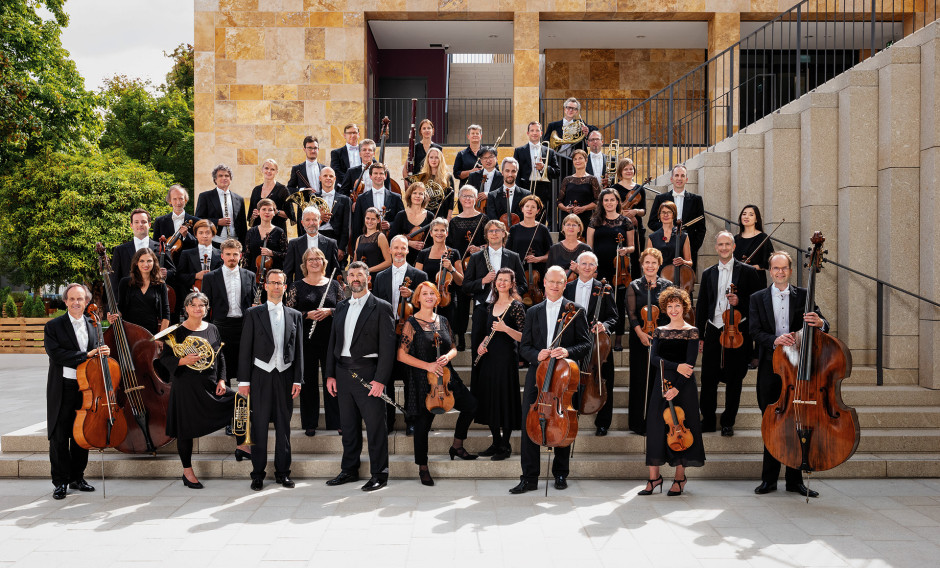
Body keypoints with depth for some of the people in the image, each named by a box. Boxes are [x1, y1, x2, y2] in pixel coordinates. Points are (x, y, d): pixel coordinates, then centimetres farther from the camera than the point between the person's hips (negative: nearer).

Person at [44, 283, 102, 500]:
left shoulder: (93, 325, 9)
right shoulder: (53, 326, -3)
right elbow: (56, 354, -15)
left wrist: (103, 352, -7)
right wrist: (86, 355, -20)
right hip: (62, 389, -3)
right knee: (59, 437, 2)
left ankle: (77, 478, 23)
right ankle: (61, 482, 12)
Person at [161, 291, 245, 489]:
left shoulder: (212, 329, 8)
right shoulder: (177, 331, -4)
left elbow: (220, 356, 12)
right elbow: (164, 358, -5)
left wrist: (221, 380, 3)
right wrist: (183, 361, -23)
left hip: (211, 384, 4)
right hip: (186, 386, -4)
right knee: (186, 429, 3)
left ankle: (242, 444, 15)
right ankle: (187, 472, 18)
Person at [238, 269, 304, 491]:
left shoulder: (294, 315, 10)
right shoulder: (253, 313, 4)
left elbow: (299, 350, 9)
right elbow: (245, 348, 1)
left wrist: (298, 379, 2)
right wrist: (244, 380, -5)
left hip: (285, 376, 2)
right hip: (261, 375, -2)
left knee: (284, 425, 6)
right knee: (259, 425, 1)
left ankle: (282, 472, 15)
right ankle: (258, 474, 10)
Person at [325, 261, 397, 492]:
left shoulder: (381, 307, -3)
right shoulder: (341, 308, 15)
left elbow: (387, 346, -8)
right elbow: (333, 342, 16)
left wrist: (380, 379, -15)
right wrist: (330, 374, 8)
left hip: (368, 373, -5)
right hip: (343, 373, 6)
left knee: (375, 426, -1)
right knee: (348, 426, 14)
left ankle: (379, 474, 9)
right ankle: (349, 470, 25)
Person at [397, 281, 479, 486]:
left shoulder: (443, 321, 9)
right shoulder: (412, 323, -7)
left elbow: (453, 348, 15)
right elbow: (402, 355, -11)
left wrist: (448, 356, -9)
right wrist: (427, 365, -18)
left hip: (445, 376, 5)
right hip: (423, 381, -5)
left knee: (471, 404, -2)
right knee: (423, 423, 1)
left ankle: (456, 446, 18)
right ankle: (422, 468, 17)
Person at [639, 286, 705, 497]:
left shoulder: (691, 332, -1)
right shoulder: (659, 331, 10)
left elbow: (690, 363, -9)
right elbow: (654, 358, -3)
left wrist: (677, 387, -19)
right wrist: (676, 366, -18)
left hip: (683, 385, -3)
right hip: (662, 384, 3)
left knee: (680, 426, -1)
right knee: (655, 426, -1)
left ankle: (680, 477, 10)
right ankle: (654, 476, 6)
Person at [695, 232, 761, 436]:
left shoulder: (747, 271, 1)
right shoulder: (708, 273, 11)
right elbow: (701, 306, 12)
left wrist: (740, 302, -17)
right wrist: (700, 336, 9)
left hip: (737, 331, -2)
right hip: (713, 331, 3)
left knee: (734, 380, 5)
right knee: (708, 378, 3)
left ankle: (728, 423, 17)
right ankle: (708, 421, 16)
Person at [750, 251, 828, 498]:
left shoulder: (803, 296, 7)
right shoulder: (758, 298, 7)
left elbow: (824, 327, -1)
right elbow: (754, 331, -3)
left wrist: (819, 323, -26)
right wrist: (774, 340, -23)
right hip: (770, 367, 0)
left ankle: (794, 480, 14)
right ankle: (769, 479, 14)